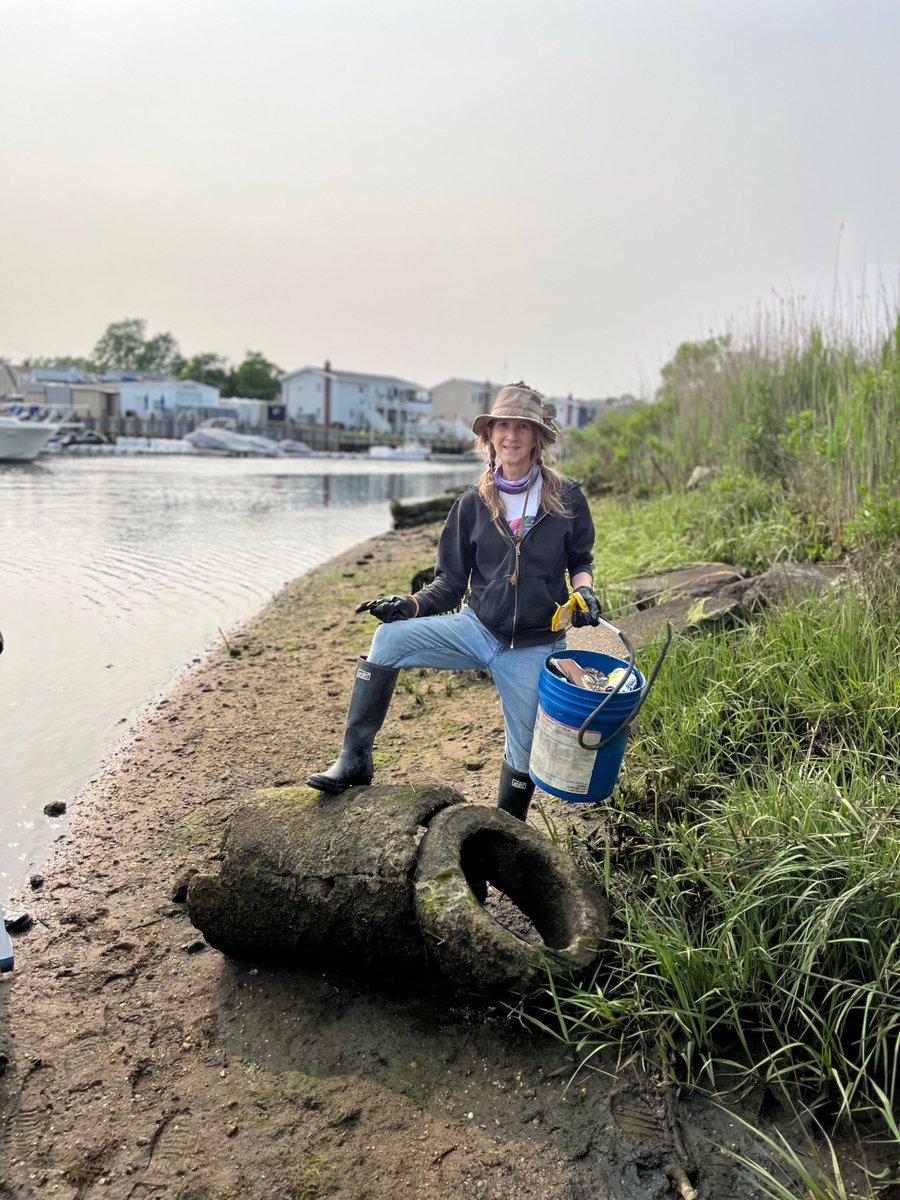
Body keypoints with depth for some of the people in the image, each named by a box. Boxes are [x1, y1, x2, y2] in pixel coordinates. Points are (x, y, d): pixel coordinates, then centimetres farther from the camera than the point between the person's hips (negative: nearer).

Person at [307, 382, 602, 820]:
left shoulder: (566, 496, -5)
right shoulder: (474, 503, -2)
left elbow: (581, 560, 9)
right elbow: (451, 582, 1)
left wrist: (584, 592, -12)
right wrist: (410, 605, -15)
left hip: (535, 647, -1)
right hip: (476, 628, 1)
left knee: (523, 754, 7)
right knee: (388, 637, -20)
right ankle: (354, 759, -14)